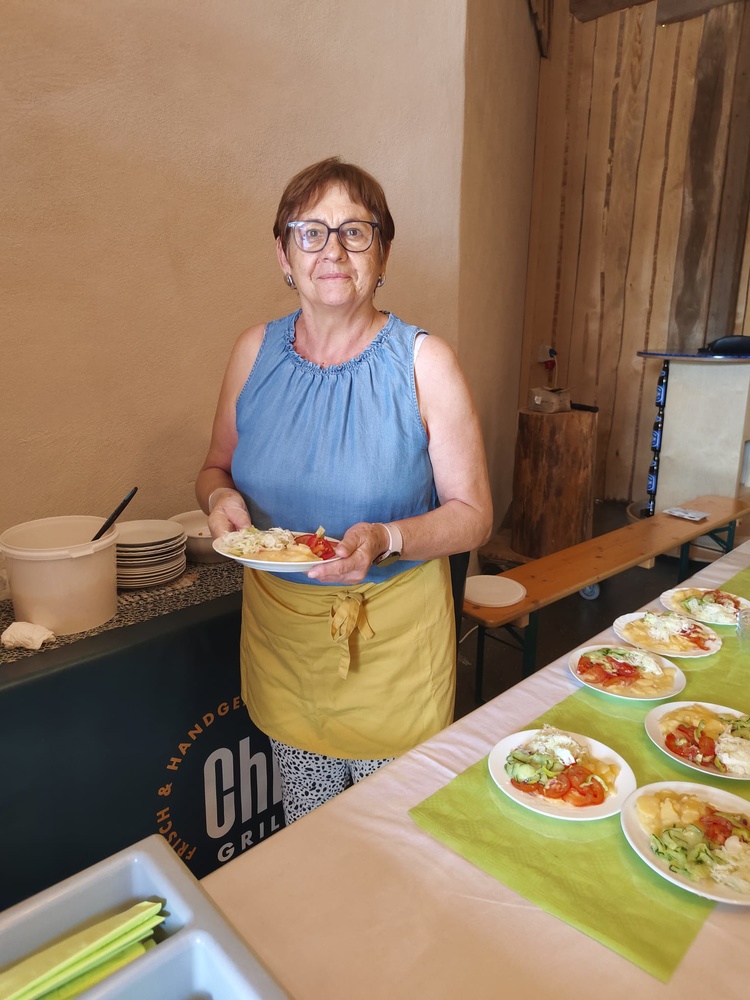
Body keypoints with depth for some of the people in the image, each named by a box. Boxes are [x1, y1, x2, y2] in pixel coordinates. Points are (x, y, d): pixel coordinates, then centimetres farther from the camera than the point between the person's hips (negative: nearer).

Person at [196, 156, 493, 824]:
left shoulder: (424, 362, -11)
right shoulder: (256, 351, -1)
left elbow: (473, 514, -8)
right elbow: (217, 467, 11)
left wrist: (388, 538, -26)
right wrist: (220, 497, -12)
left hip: (394, 631, -2)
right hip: (279, 625, 3)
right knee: (302, 837, 20)